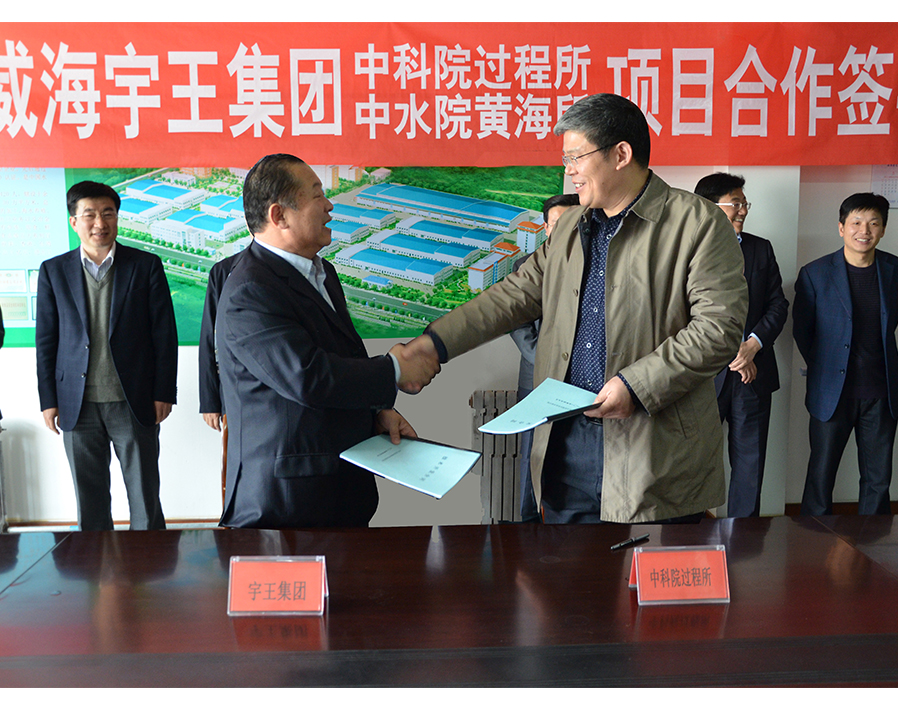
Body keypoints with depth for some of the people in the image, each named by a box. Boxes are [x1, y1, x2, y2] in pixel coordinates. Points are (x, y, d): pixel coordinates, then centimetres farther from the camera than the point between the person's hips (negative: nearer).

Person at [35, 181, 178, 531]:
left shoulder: (146, 266, 2)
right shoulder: (54, 271, 7)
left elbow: (165, 334, 1)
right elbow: (46, 340, 8)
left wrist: (164, 394, -4)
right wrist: (48, 400, 3)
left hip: (135, 404, -2)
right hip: (78, 406, 2)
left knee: (145, 500, 4)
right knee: (89, 502, 10)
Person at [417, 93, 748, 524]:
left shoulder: (699, 224, -6)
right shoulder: (569, 227, 17)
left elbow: (720, 326, -12)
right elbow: (516, 294, 16)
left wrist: (636, 384, -19)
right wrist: (436, 343, 7)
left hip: (651, 452, -6)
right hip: (565, 443, 6)